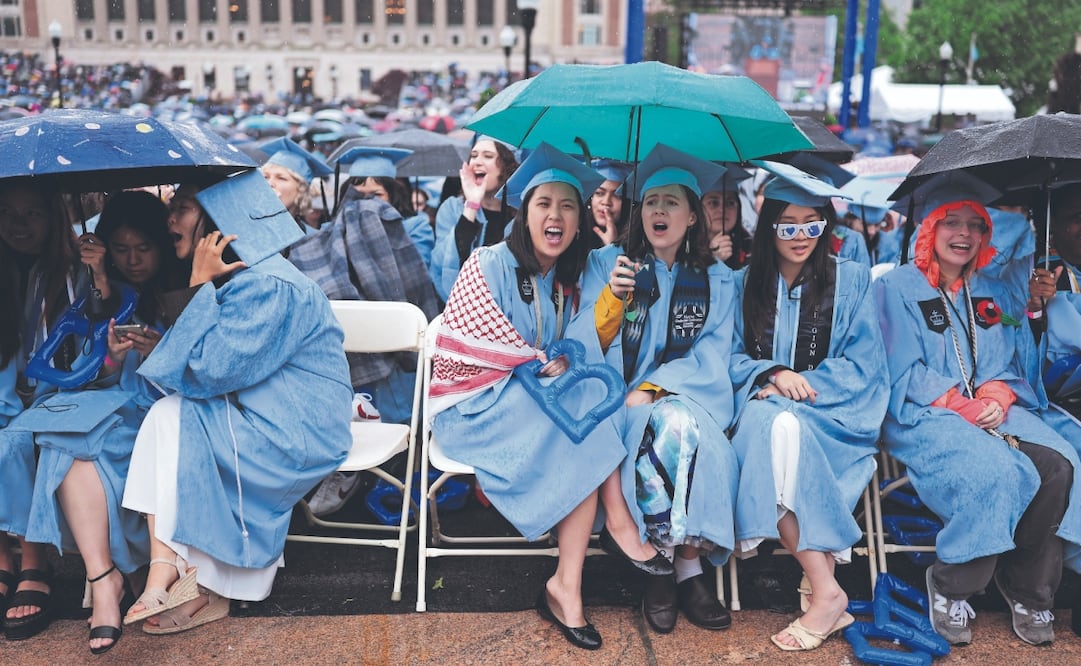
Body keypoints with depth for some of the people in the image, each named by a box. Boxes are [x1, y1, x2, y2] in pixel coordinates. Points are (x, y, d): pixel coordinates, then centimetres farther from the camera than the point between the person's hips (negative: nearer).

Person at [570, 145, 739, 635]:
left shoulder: (717, 280, 11)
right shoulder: (606, 263, 8)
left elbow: (711, 356, 0)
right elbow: (583, 348, 0)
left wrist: (652, 390, -15)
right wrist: (611, 298, -19)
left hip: (685, 396, 1)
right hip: (617, 400, -1)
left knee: (681, 426, -33)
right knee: (670, 430, -32)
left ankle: (665, 565, -20)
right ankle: (685, 567, -20)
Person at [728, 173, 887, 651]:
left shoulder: (851, 279, 9)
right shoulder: (744, 284, 13)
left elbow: (863, 363, 1)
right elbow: (732, 359, 8)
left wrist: (805, 385, -14)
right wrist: (773, 374, -13)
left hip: (836, 413, -1)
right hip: (765, 408, 2)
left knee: (782, 423, -36)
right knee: (769, 422, -36)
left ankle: (820, 589, -32)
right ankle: (826, 589, -35)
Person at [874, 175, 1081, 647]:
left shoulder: (990, 293, 19)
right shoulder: (897, 287, 2)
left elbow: (1006, 365, 16)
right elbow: (905, 374, -5)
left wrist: (997, 397, -7)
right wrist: (963, 406, -15)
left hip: (993, 413, 5)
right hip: (922, 416, -5)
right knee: (995, 471, -32)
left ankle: (1027, 590, -7)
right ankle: (950, 590, -13)